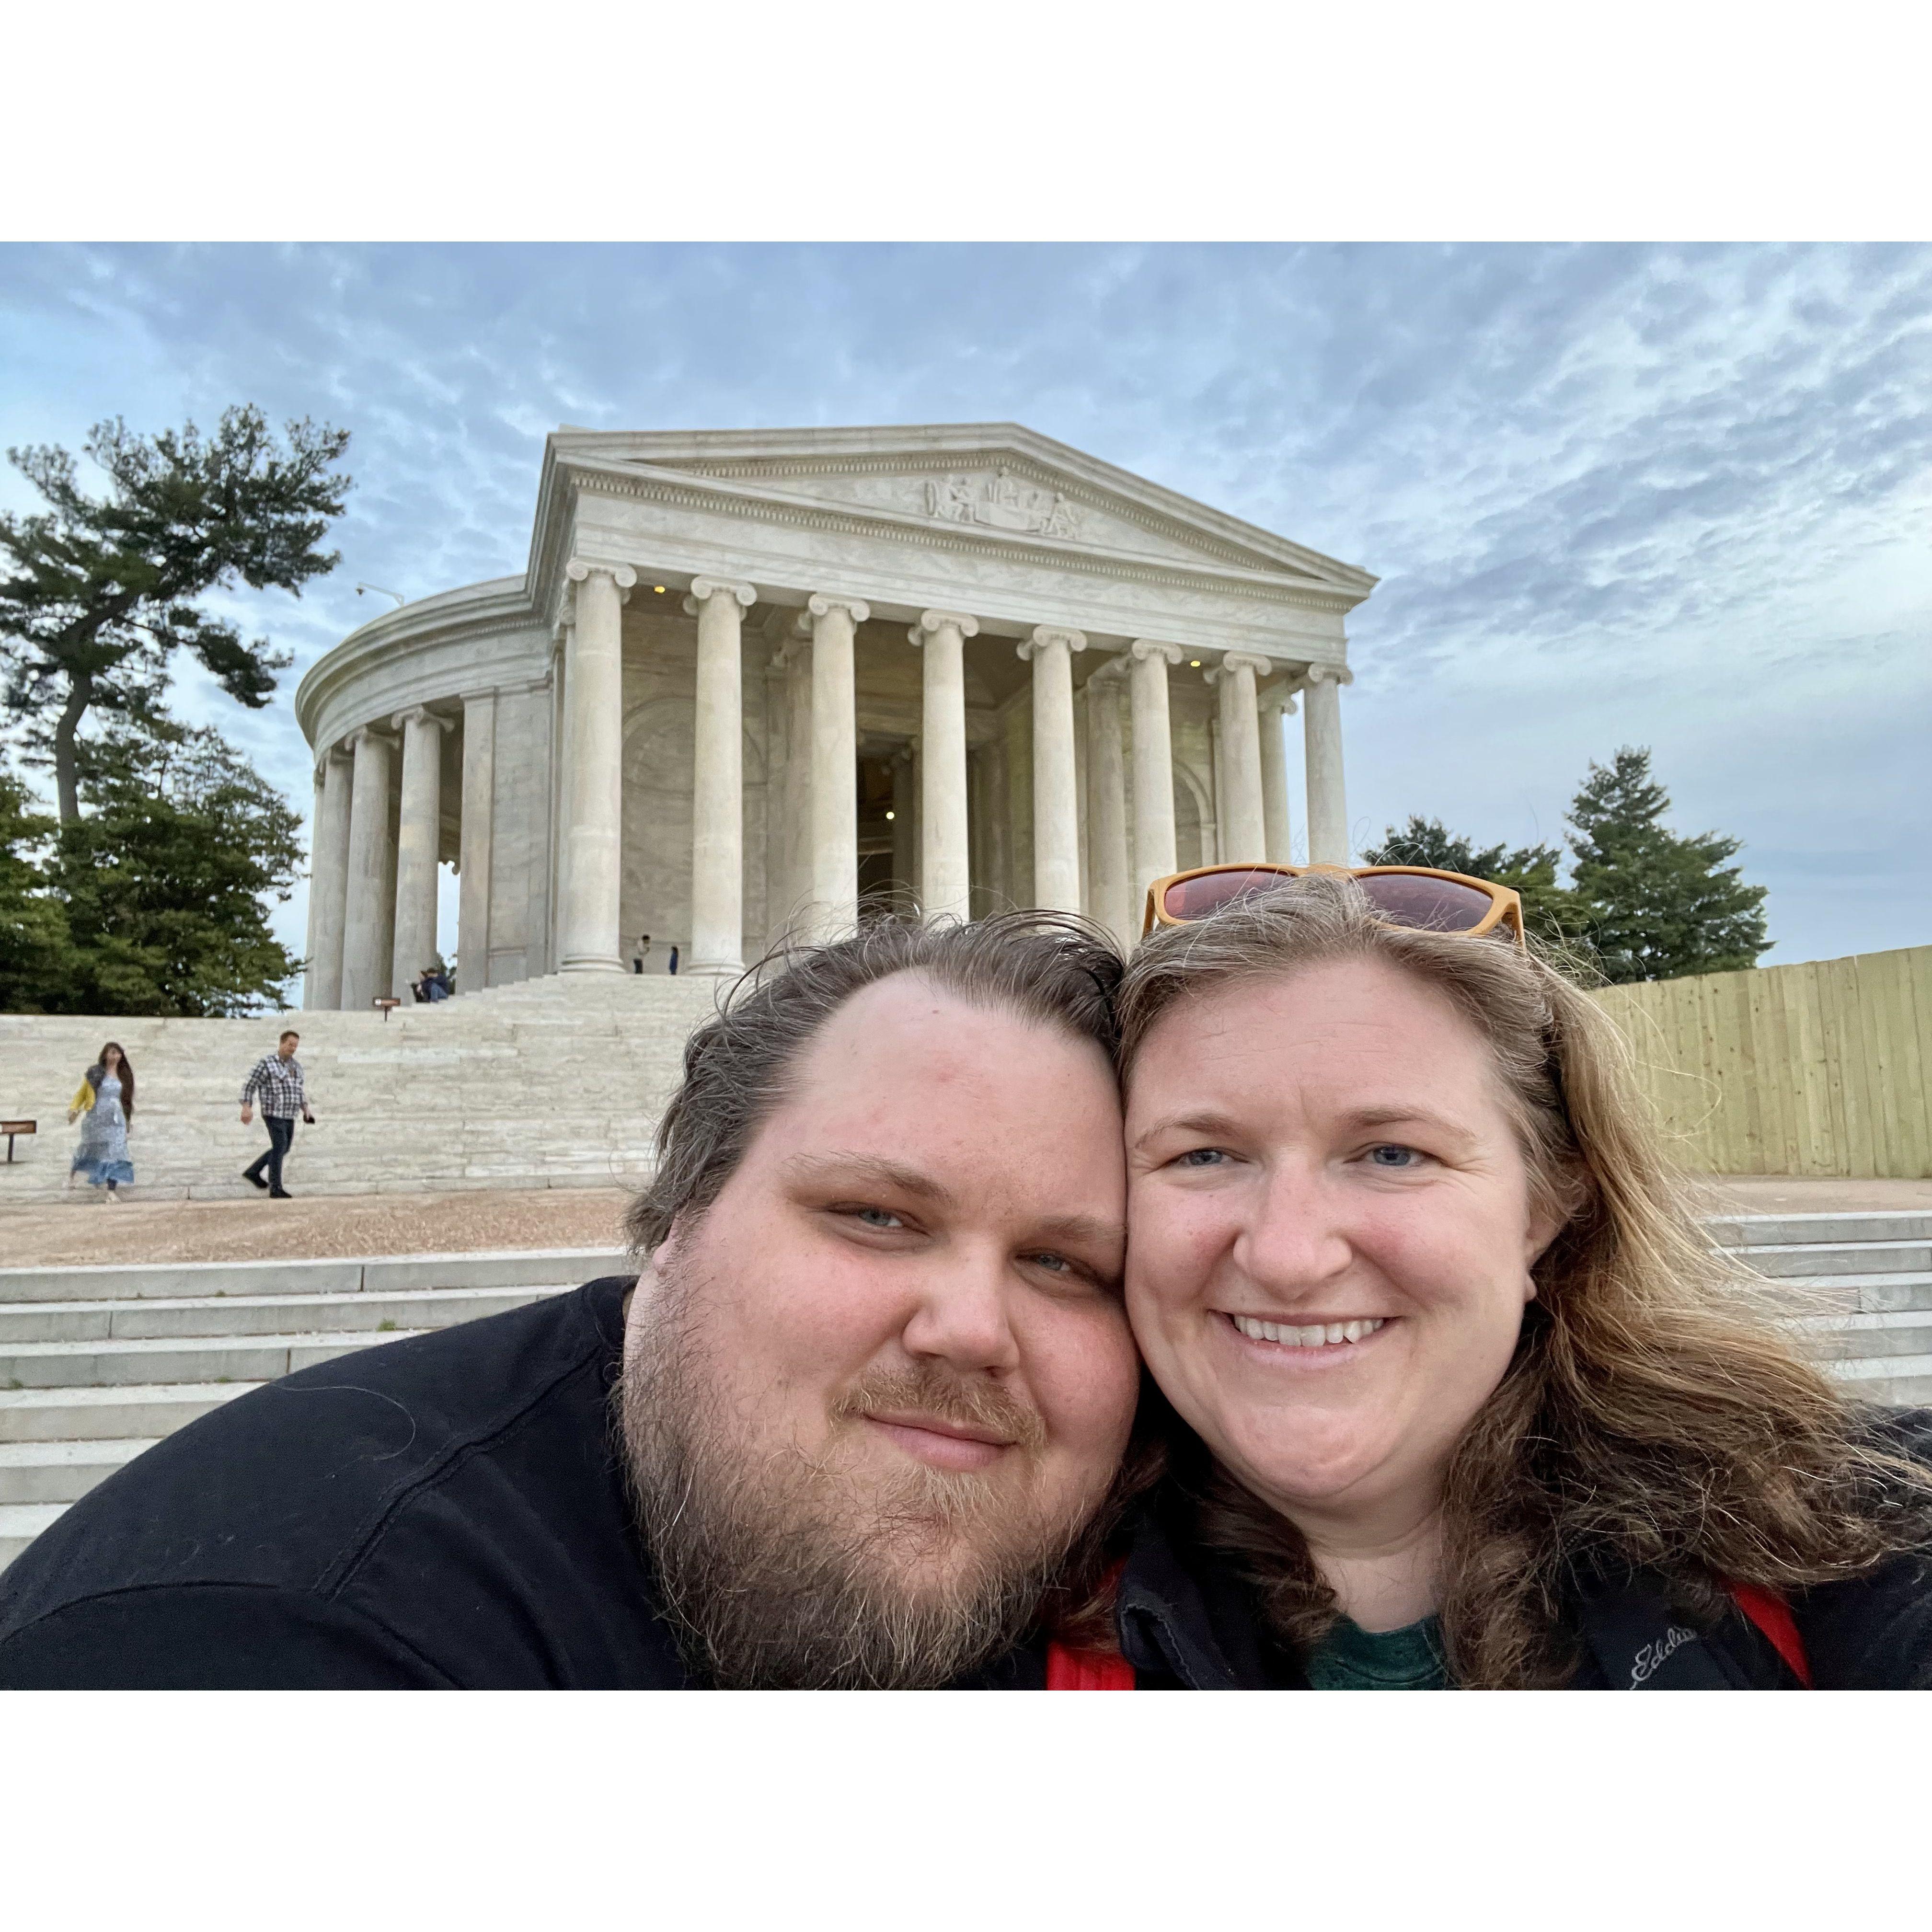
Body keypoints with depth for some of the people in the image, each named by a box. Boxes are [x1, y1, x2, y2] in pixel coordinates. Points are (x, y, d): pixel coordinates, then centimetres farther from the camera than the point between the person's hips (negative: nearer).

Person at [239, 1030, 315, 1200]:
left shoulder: (296, 1065, 14)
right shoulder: (266, 1063, -8)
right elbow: (249, 1085, -8)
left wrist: (305, 1109, 15)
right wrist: (247, 1108, -17)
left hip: (289, 1116, 8)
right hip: (274, 1114, -8)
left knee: (284, 1148, 13)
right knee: (280, 1148, -9)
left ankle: (253, 1172, 27)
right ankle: (276, 1189, -3)